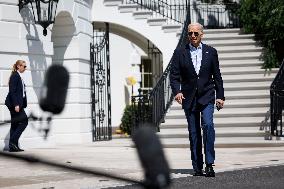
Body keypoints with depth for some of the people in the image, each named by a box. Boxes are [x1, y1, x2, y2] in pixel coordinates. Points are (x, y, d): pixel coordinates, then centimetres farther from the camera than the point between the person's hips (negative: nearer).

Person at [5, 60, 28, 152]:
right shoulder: (15, 76, -11)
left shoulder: (19, 76, 17)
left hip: (18, 103, 9)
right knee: (24, 121, -9)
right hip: (14, 103, -9)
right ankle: (13, 141, -8)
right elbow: (12, 91, -17)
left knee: (15, 124, 8)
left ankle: (13, 146, 9)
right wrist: (16, 105, -22)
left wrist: (22, 104, 14)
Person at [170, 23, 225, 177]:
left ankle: (209, 164, -19)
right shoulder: (180, 52, 4)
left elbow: (217, 76, 9)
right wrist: (177, 91, -17)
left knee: (208, 125, -20)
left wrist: (220, 96, 4)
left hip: (206, 96, -1)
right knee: (193, 132, 3)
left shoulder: (211, 52, 6)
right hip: (189, 98, 1)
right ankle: (197, 167, 10)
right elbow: (174, 75, 0)